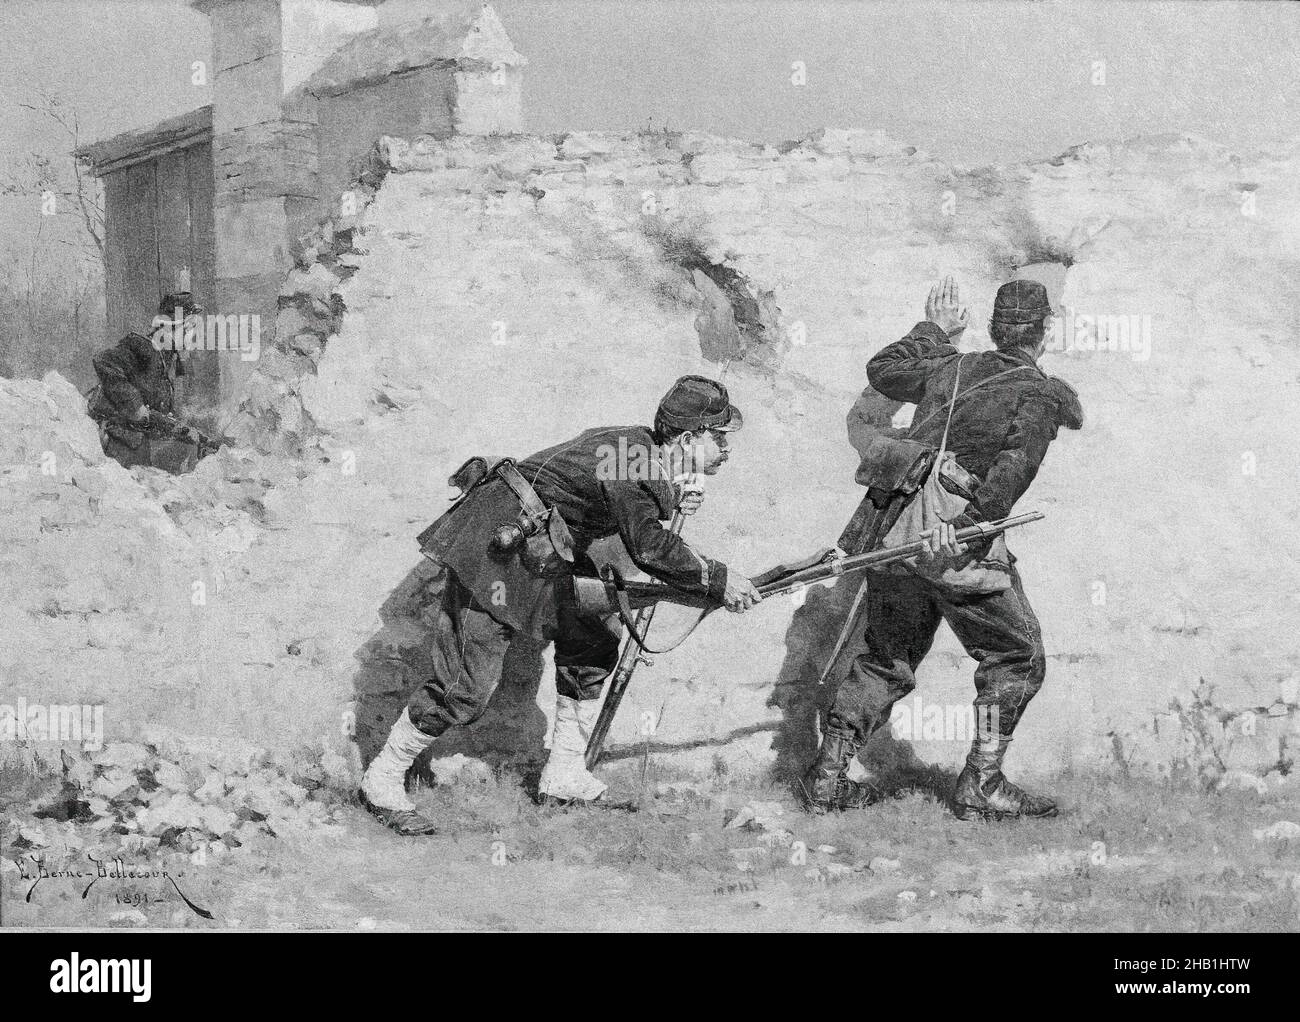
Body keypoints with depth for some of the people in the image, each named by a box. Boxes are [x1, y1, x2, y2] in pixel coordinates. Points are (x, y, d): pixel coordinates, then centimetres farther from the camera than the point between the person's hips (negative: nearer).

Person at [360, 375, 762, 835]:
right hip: (493, 549, -10)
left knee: (593, 640, 10)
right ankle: (382, 781, 5)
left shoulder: (643, 451, 7)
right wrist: (718, 579, -20)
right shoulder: (632, 458, -22)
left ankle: (563, 778, 18)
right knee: (466, 688, -10)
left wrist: (672, 503, 3)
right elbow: (649, 547, -26)